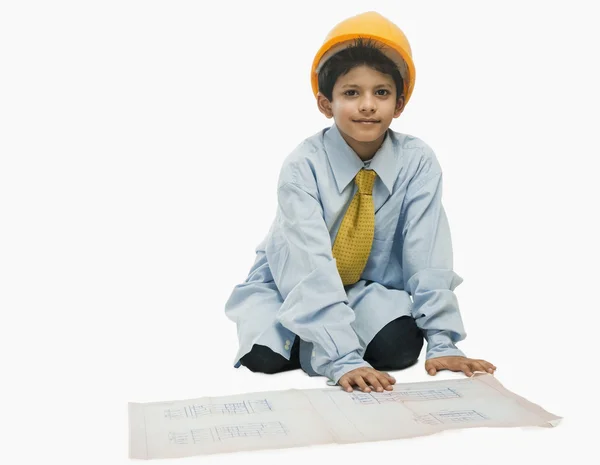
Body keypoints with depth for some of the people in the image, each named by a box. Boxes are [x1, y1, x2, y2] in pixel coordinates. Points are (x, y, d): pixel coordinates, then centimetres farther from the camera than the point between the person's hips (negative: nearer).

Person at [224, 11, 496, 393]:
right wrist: (344, 359, -42)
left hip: (370, 287, 2)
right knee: (266, 357, -27)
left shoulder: (418, 161, -17)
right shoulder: (303, 166, -25)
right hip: (291, 285, -1)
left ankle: (312, 342, 2)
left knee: (400, 346, -26)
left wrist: (443, 342, -27)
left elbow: (427, 254, -19)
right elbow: (312, 267, -34)